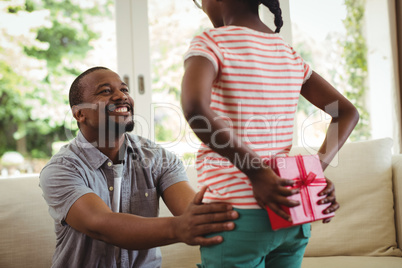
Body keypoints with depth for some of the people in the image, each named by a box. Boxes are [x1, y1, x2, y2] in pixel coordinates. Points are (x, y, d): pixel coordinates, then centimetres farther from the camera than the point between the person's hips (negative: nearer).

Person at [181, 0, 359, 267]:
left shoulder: (211, 42, -8)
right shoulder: (289, 53, 12)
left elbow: (194, 106, -29)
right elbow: (348, 112, 15)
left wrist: (254, 170, -22)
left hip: (237, 215, -6)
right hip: (291, 218, 7)